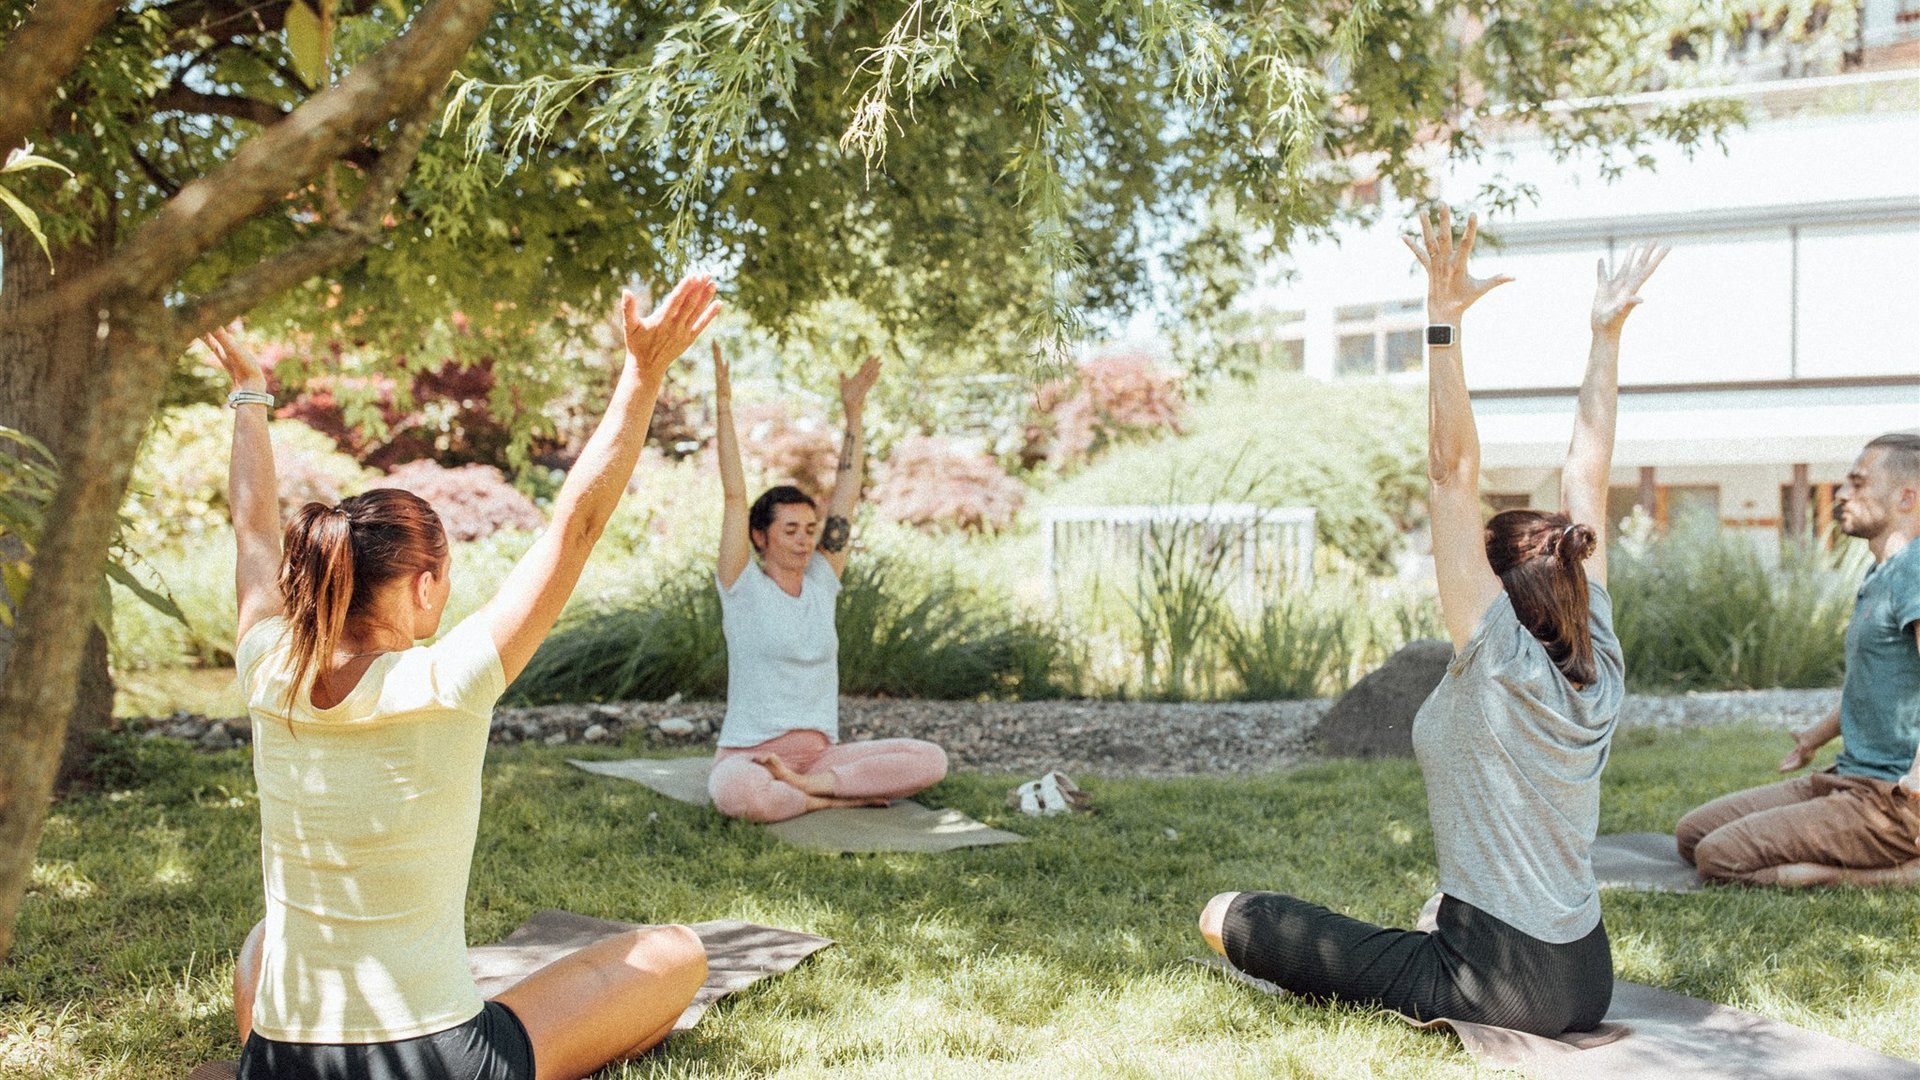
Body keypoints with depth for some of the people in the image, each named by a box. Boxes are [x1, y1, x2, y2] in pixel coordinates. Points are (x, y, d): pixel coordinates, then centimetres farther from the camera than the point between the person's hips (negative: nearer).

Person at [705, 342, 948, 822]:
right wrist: (724, 406, -14)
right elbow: (735, 496, -10)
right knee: (736, 794, -41)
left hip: (821, 754, 5)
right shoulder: (743, 588, -3)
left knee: (931, 760, -18)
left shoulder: (821, 583, 9)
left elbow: (845, 498, 11)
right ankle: (844, 796, -18)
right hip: (749, 757, -5)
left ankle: (807, 785, -18)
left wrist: (853, 414, 11)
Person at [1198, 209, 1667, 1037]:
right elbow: (1585, 476, 2)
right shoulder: (1597, 665, -2)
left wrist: (1444, 320, -25)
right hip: (1585, 981, 8)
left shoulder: (1498, 665, -19)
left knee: (1224, 916, -1)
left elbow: (1453, 472, -23)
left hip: (1495, 988, -8)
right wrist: (1607, 333, 7)